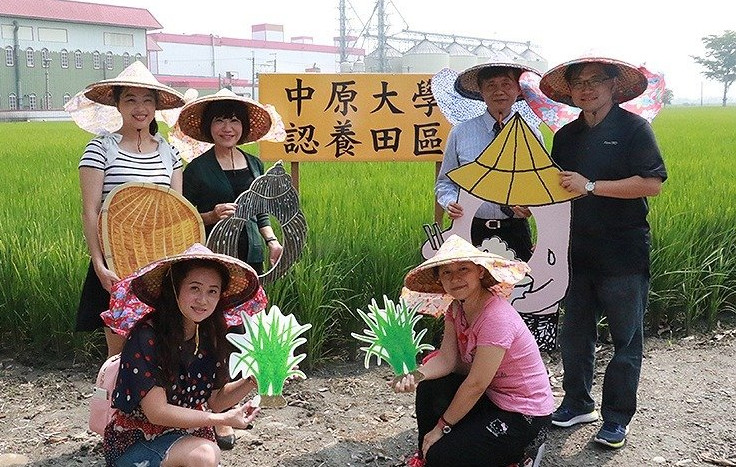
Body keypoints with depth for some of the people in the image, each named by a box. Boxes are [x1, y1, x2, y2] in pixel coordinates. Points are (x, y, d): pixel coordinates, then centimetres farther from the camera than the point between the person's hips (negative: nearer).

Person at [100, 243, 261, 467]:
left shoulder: (211, 337, -4)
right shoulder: (146, 337, -23)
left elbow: (215, 400, 2)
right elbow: (157, 412, -23)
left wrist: (252, 382, -15)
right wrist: (223, 419, -26)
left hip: (186, 434, 7)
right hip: (134, 440, -6)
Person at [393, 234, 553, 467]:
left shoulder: (496, 318, -28)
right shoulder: (457, 308, -2)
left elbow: (475, 385, -24)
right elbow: (446, 360, -7)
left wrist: (441, 427, -15)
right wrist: (416, 375, -28)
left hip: (524, 416, -8)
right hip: (490, 397, 8)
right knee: (429, 388, -6)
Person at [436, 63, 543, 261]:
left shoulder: (531, 135, 5)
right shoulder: (460, 133, 3)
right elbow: (445, 182, 10)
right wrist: (450, 202, -11)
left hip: (516, 232, 1)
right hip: (471, 230, 0)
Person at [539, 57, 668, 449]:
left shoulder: (634, 128, -7)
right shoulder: (566, 136, 11)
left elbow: (652, 184, -17)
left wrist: (591, 186, -19)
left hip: (624, 255, -5)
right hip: (579, 251, 6)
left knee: (626, 339, 5)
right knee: (574, 333, 14)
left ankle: (617, 417, 17)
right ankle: (577, 403, 30)